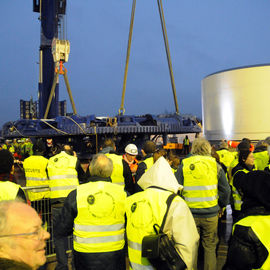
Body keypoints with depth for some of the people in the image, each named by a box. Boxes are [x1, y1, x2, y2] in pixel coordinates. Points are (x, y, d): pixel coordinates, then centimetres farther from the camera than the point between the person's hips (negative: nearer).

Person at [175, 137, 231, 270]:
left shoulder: (184, 165, -2)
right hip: (211, 214, 0)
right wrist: (221, 206, 17)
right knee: (210, 247, 14)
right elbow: (226, 190, 2)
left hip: (189, 213, 0)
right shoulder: (215, 164, -1)